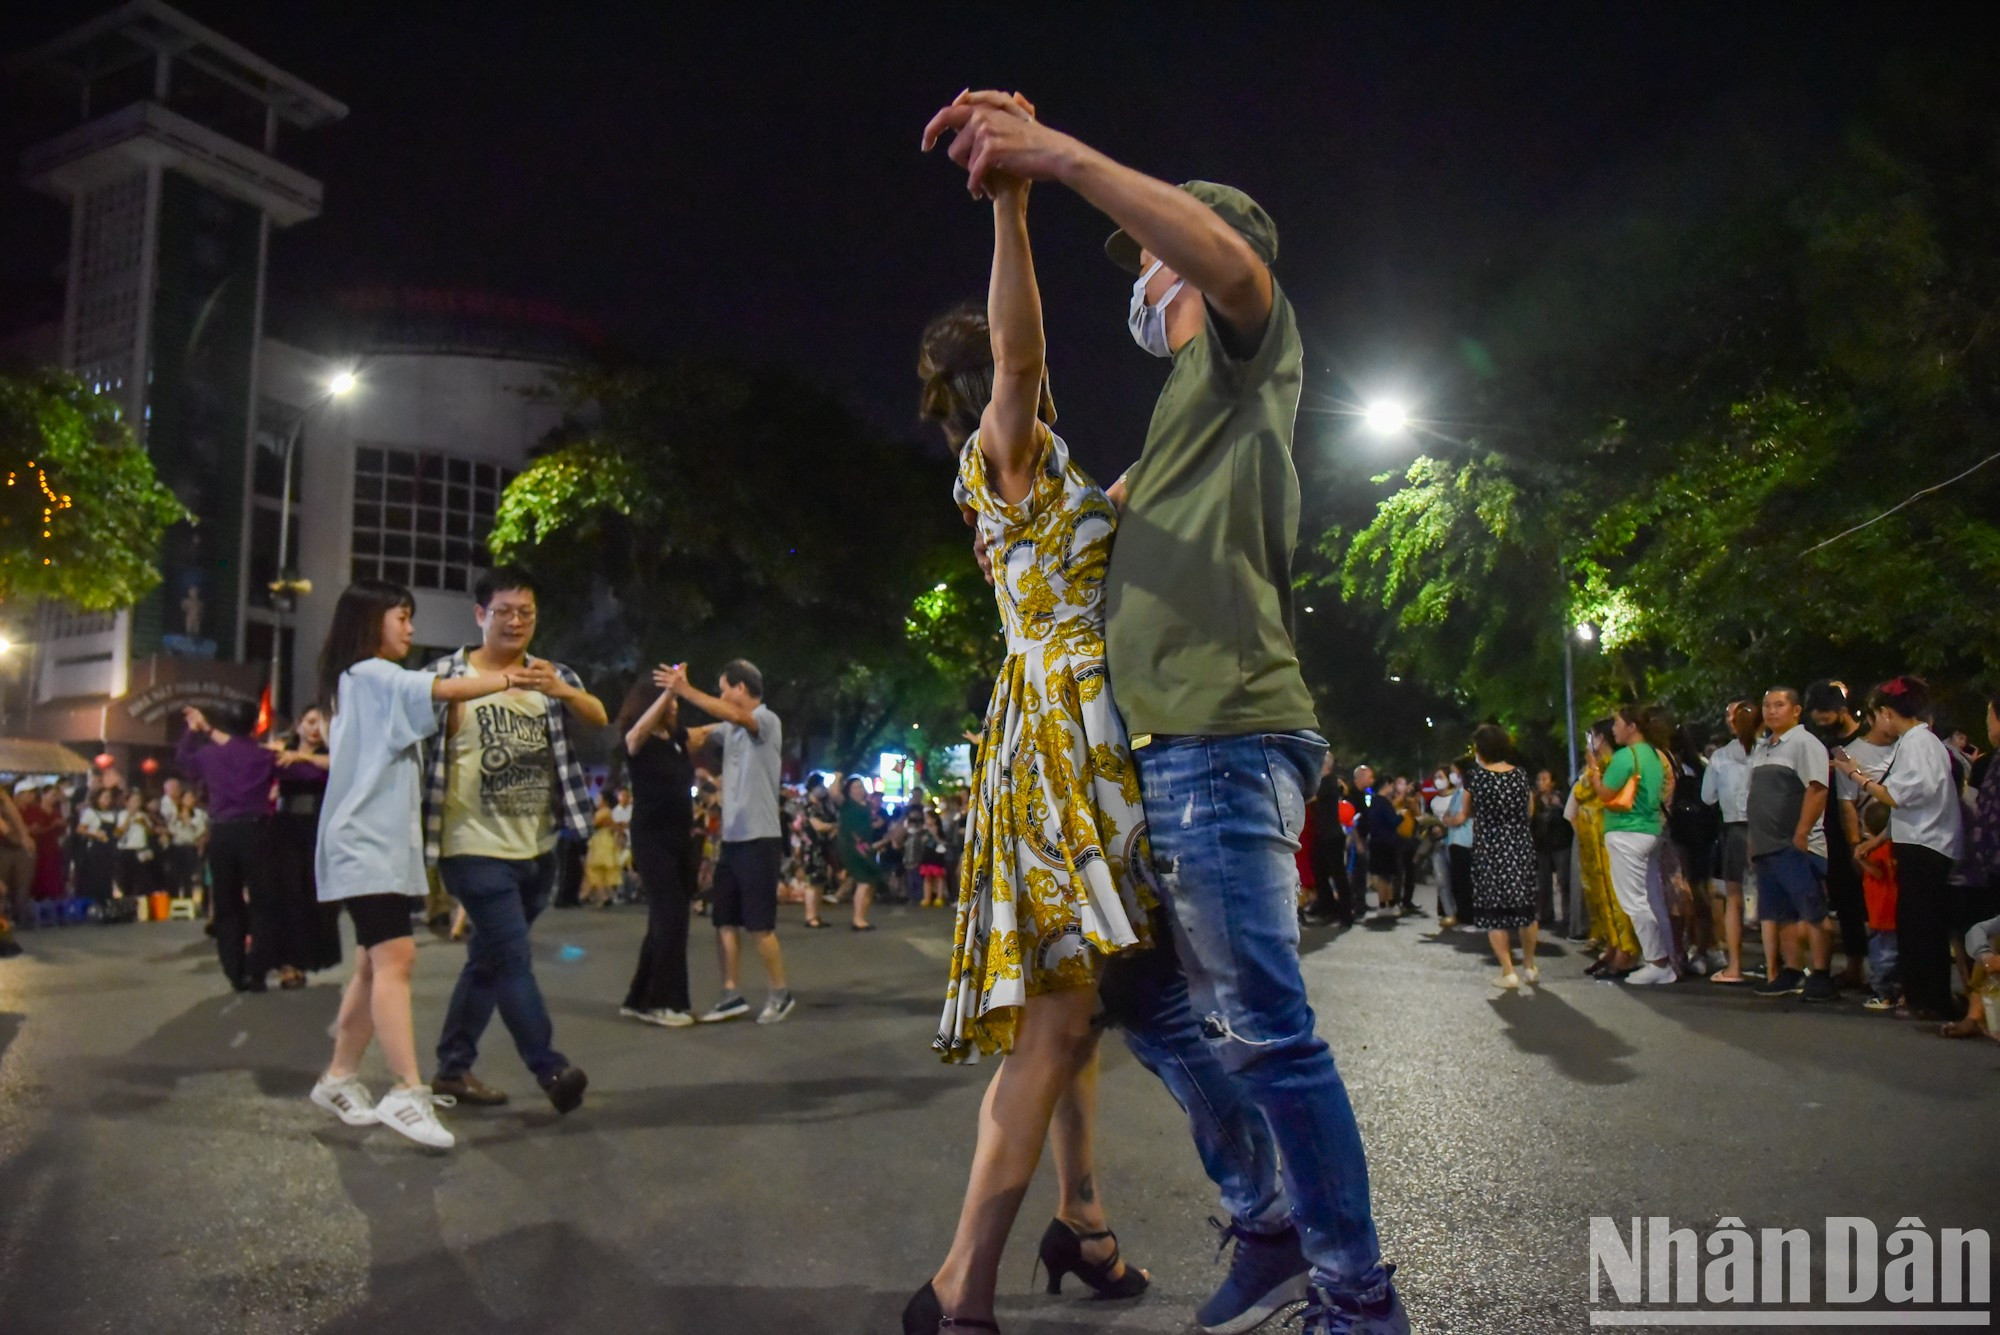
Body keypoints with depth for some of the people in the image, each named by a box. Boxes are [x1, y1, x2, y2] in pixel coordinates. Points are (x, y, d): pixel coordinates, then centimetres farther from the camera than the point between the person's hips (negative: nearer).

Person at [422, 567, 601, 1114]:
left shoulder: (551, 675, 8)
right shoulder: (448, 676, -5)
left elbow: (598, 718, -9)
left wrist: (560, 689, -26)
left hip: (537, 849, 6)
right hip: (477, 848, -5)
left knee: (489, 958, 13)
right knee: (513, 958, -11)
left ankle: (454, 1067, 25)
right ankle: (551, 1068, -4)